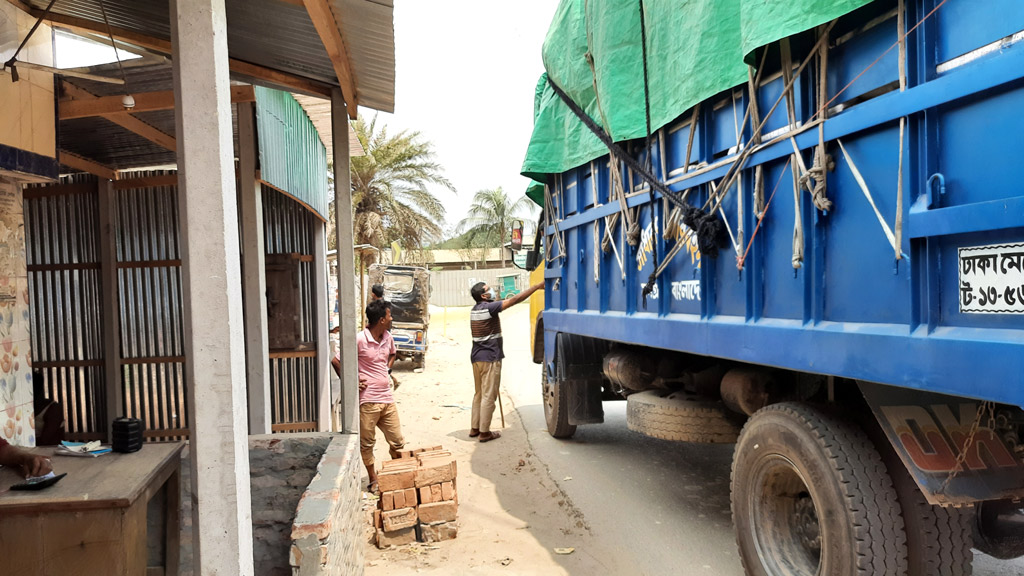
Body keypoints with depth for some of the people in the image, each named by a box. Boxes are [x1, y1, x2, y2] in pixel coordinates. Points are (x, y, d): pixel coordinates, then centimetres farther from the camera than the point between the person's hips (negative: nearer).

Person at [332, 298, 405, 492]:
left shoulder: (387, 337, 6)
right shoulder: (359, 340, -16)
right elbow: (336, 361, -14)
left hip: (387, 398, 6)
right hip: (367, 400, -6)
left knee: (397, 442, 9)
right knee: (367, 443, 9)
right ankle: (373, 480, 25)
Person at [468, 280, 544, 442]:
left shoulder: (475, 309, 10)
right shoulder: (489, 307, -16)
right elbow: (515, 300, -20)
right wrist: (537, 286, -18)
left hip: (477, 356, 9)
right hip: (490, 357, -9)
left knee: (479, 394, 17)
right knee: (488, 396, -2)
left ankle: (474, 428, 23)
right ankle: (484, 432, 2)